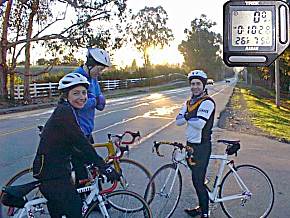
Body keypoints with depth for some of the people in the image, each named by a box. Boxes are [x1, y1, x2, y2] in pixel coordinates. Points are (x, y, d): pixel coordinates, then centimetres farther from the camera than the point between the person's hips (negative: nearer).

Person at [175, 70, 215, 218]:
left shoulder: (207, 102, -14)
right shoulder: (189, 102, 12)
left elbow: (200, 123, -27)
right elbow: (178, 121, 2)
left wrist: (187, 117, -11)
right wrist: (188, 117, -16)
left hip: (202, 147, -8)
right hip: (190, 145, 8)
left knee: (198, 181, -5)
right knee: (196, 179, 18)